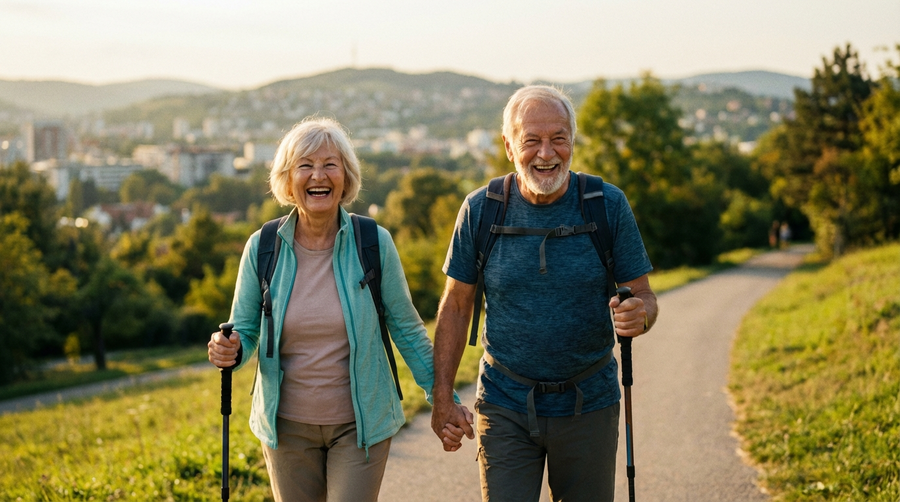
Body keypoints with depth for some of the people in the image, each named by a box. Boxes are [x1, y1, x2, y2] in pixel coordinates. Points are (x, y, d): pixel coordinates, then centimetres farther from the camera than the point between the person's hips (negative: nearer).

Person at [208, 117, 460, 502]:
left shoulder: (374, 243, -8)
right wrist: (229, 351, -19)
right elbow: (243, 330, 3)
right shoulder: (263, 248, -5)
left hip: (360, 425, -1)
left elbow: (406, 328, 1)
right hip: (288, 426, 2)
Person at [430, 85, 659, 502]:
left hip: (588, 405, 1)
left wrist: (639, 316, -25)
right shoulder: (480, 210, -5)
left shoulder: (609, 205, -6)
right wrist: (442, 400, -2)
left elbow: (644, 297, -1)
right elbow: (455, 307, 3)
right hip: (505, 407, 0)